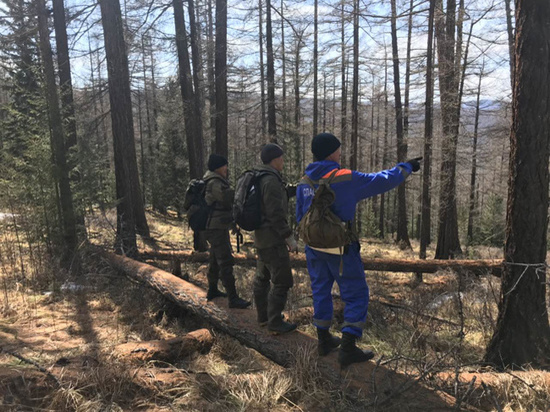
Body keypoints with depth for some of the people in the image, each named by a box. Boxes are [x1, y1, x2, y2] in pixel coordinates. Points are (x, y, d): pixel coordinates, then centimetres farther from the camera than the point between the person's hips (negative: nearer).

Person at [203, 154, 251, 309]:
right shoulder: (215, 184, -18)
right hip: (217, 228, -11)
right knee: (226, 263, -11)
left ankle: (212, 290, 35)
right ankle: (233, 298, -9)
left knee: (215, 260, 21)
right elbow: (232, 197, -29)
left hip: (219, 228, 11)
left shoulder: (217, 181, 14)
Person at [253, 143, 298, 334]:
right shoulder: (271, 181, -21)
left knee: (262, 277, 17)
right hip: (273, 238, -10)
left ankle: (264, 316, 28)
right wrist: (290, 238, -18)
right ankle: (275, 322, 4)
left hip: (261, 236, 10)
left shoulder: (259, 179, 11)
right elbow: (276, 214, -24)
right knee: (281, 281, -3)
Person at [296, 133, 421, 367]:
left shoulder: (304, 182, 2)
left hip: (314, 246, 7)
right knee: (356, 294, 6)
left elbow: (300, 216, 10)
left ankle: (324, 341, 29)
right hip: (341, 248, -6)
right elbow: (381, 181, -8)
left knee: (321, 290, 18)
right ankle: (348, 349, 8)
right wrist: (406, 168, 9)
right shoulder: (346, 179, -17)